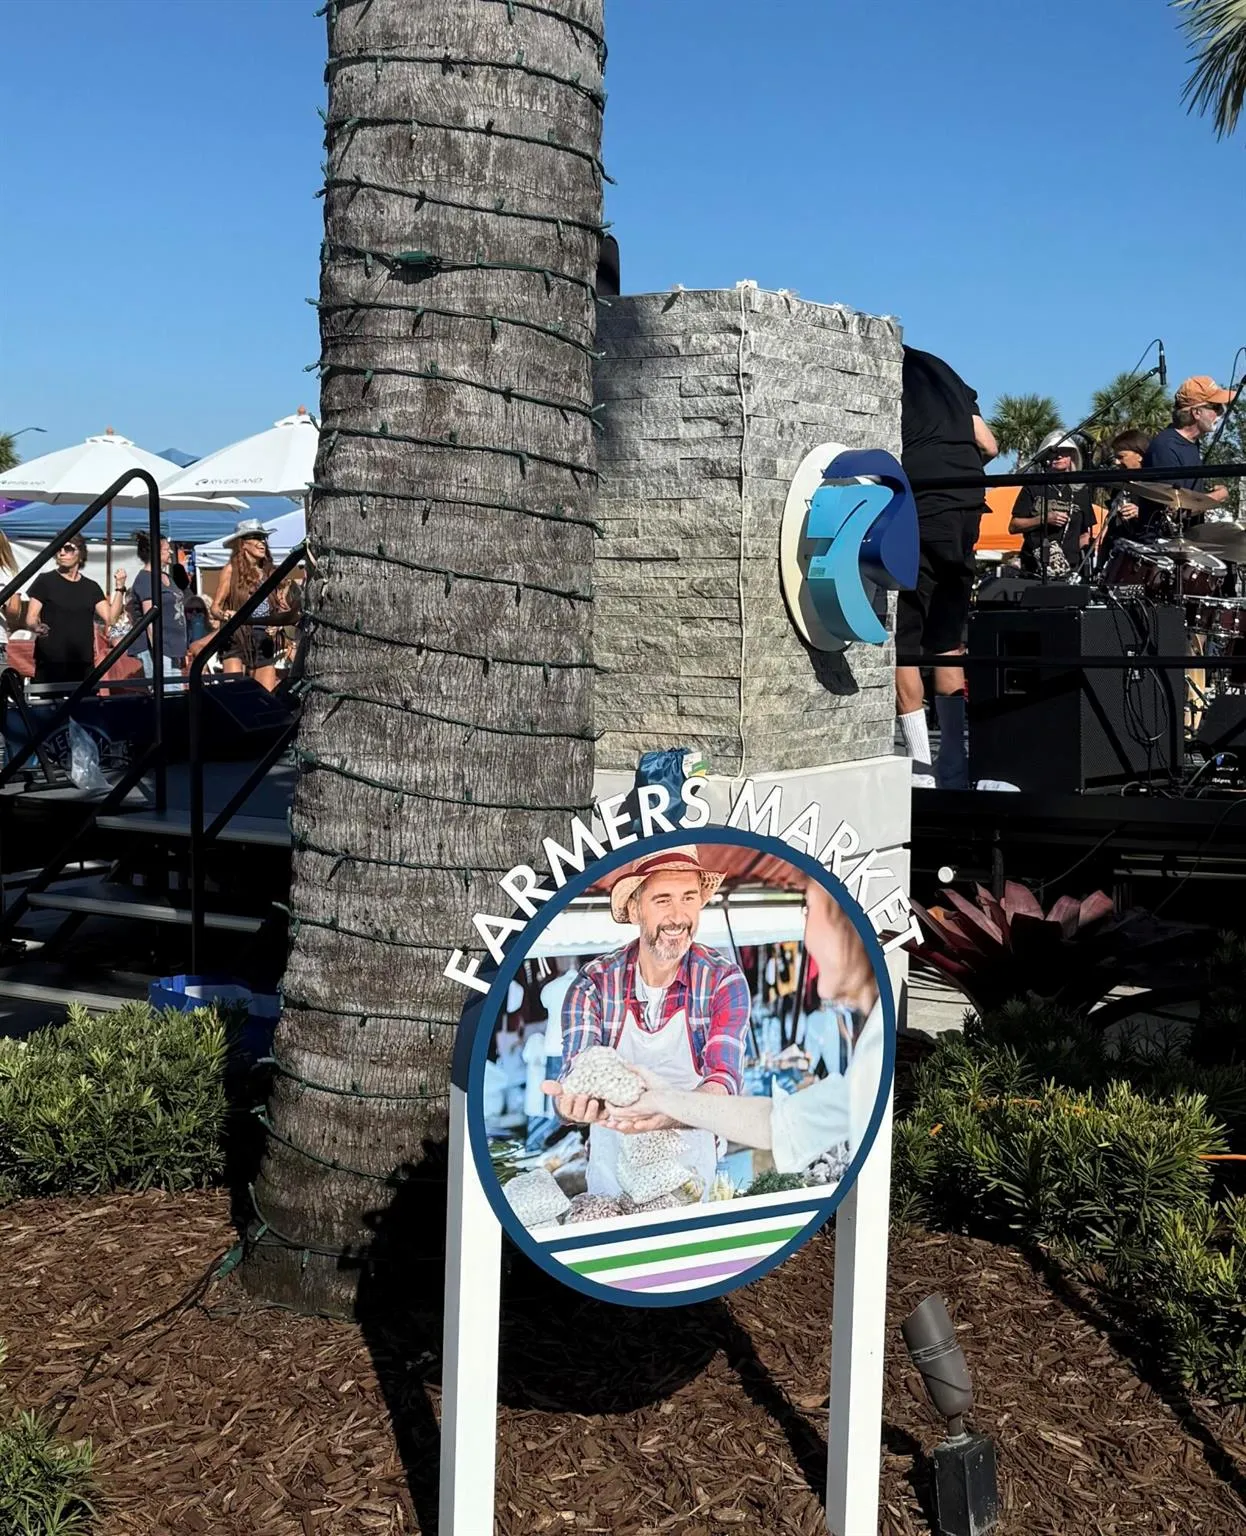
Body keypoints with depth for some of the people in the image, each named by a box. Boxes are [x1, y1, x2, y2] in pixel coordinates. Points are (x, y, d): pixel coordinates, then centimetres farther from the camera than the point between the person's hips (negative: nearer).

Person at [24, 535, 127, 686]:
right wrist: (37, 627, -23)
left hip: (84, 664, 3)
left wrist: (119, 588, -3)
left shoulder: (91, 587, 14)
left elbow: (111, 618, 5)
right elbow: (30, 618, -1)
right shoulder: (45, 581, 4)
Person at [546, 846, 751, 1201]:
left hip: (689, 1168, 0)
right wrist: (572, 1104, -45)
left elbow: (724, 1080, -24)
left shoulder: (724, 980, -14)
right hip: (611, 1168, 0)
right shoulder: (594, 983, -12)